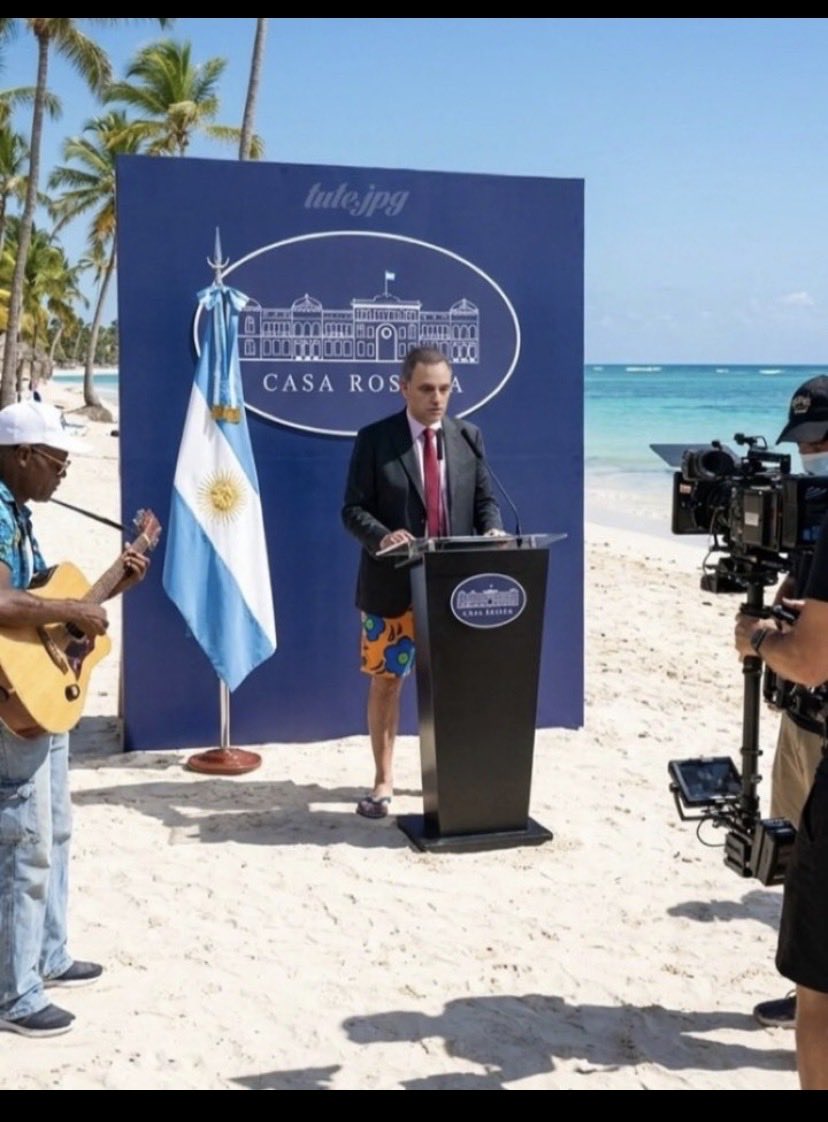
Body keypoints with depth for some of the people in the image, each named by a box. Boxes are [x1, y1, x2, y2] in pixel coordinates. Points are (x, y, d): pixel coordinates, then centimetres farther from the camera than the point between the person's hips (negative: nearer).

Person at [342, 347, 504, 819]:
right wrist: (382, 536, -26)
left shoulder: (469, 437, 7)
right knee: (386, 682, 4)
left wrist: (493, 530, -12)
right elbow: (354, 508, -6)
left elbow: (486, 500, 10)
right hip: (393, 585, -3)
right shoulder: (374, 439, -3)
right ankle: (384, 780, 17)